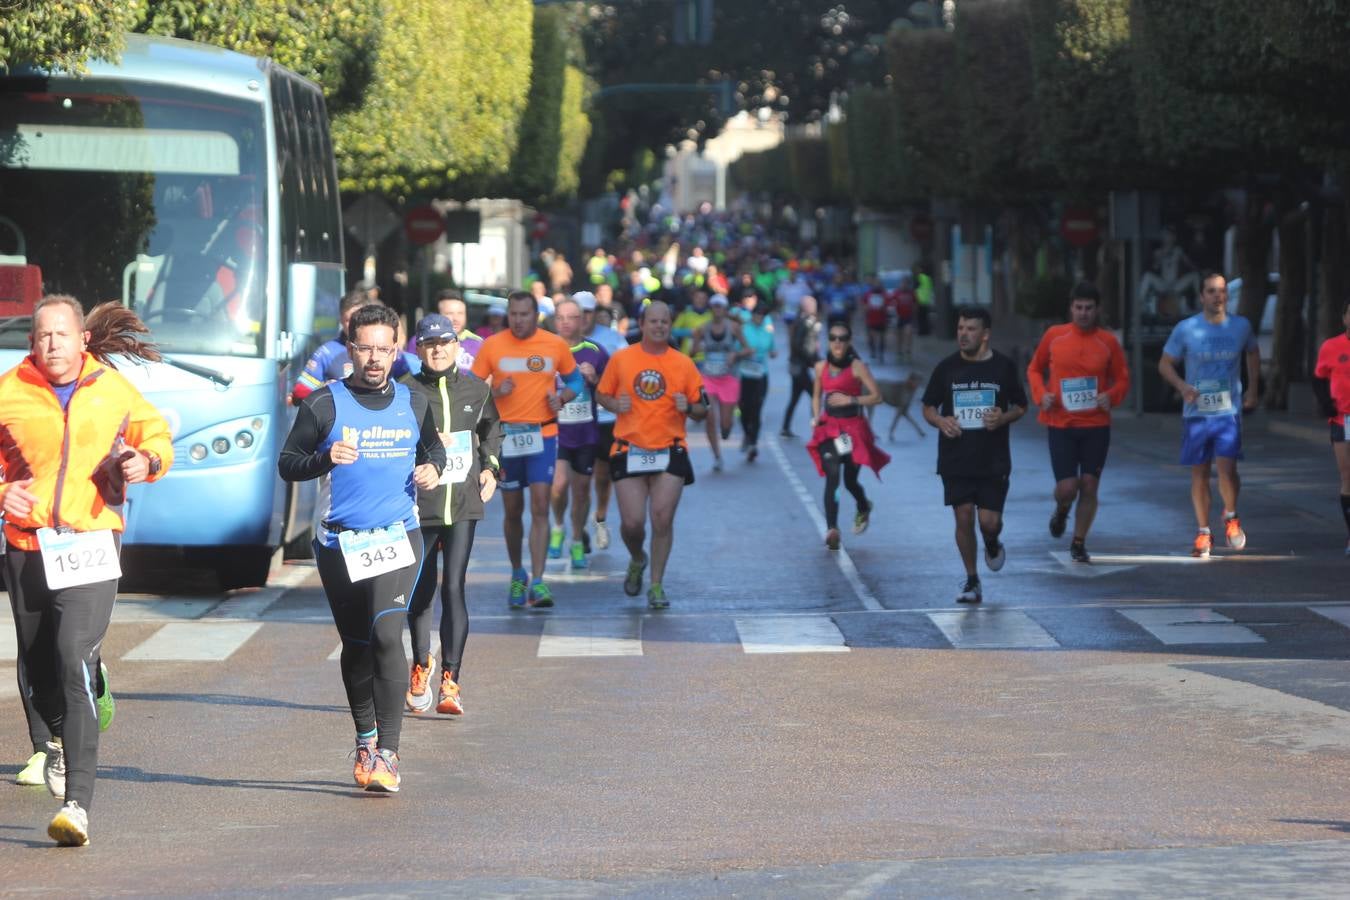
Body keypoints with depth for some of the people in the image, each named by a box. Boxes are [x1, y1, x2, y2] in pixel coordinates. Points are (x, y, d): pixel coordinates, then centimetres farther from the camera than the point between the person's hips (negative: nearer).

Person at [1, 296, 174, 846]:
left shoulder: (114, 390, 3)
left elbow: (156, 433, 19)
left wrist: (148, 460, -3)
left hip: (91, 546, -2)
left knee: (76, 662, -19)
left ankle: (77, 804, -24)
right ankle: (61, 741, 50)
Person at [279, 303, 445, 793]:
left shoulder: (414, 403, 8)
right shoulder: (324, 403, -1)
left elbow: (433, 446, 26)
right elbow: (287, 463, 0)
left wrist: (433, 468, 4)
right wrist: (325, 459, -19)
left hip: (397, 537, 0)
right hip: (340, 542, 0)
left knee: (386, 631, -18)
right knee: (356, 645, 10)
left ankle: (387, 753, -19)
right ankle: (365, 739, 32)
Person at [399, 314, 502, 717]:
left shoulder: (476, 390, 7)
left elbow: (491, 428, 26)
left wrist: (490, 468, 14)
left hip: (463, 505, 1)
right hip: (419, 505, -1)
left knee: (453, 589, -10)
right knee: (421, 591, 11)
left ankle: (450, 682, -12)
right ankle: (421, 665, 35)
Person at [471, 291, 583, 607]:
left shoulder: (555, 345, 1)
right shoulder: (492, 346, 0)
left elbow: (574, 380, 14)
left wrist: (561, 398, -7)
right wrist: (495, 392, -16)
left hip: (542, 435, -1)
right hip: (505, 435, 1)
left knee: (540, 507, -12)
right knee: (513, 510, 9)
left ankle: (537, 582, -14)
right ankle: (517, 574, 28)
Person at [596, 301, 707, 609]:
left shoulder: (684, 364, 5)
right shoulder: (621, 359, 4)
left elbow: (701, 409, 9)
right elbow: (601, 393, 14)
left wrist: (689, 407, -14)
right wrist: (614, 404, -7)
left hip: (669, 452, 0)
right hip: (629, 451, 0)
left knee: (662, 518, -7)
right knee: (632, 522, -4)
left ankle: (656, 585, 7)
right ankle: (637, 560, 30)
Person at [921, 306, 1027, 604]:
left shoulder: (1004, 367, 1)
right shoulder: (946, 368, 3)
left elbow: (1020, 406, 11)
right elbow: (928, 408, 10)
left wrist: (1003, 418, -11)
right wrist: (940, 421, -12)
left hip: (994, 460, -1)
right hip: (955, 460, 1)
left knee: (990, 521, -5)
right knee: (964, 518, -2)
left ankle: (992, 544, 32)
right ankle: (971, 581, 11)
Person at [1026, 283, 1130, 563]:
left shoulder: (1108, 342, 0)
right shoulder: (1054, 336, 0)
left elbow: (1122, 380, 8)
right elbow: (1034, 369, 13)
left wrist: (1111, 396, -14)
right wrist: (1041, 394, -6)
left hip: (1096, 425, 1)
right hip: (1060, 424, -1)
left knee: (1089, 486, 3)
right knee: (1067, 487, -8)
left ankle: (1079, 543, 20)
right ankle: (1061, 512, 29)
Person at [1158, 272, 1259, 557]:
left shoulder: (1241, 326, 3)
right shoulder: (1186, 329, -2)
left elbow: (1253, 354, 23)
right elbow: (1165, 364, 5)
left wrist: (1253, 390, 15)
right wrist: (1181, 386, -13)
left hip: (1229, 411, 0)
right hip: (1195, 413, 0)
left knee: (1226, 466, -16)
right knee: (1199, 473, 4)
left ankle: (1231, 517, 10)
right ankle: (1203, 532, 16)